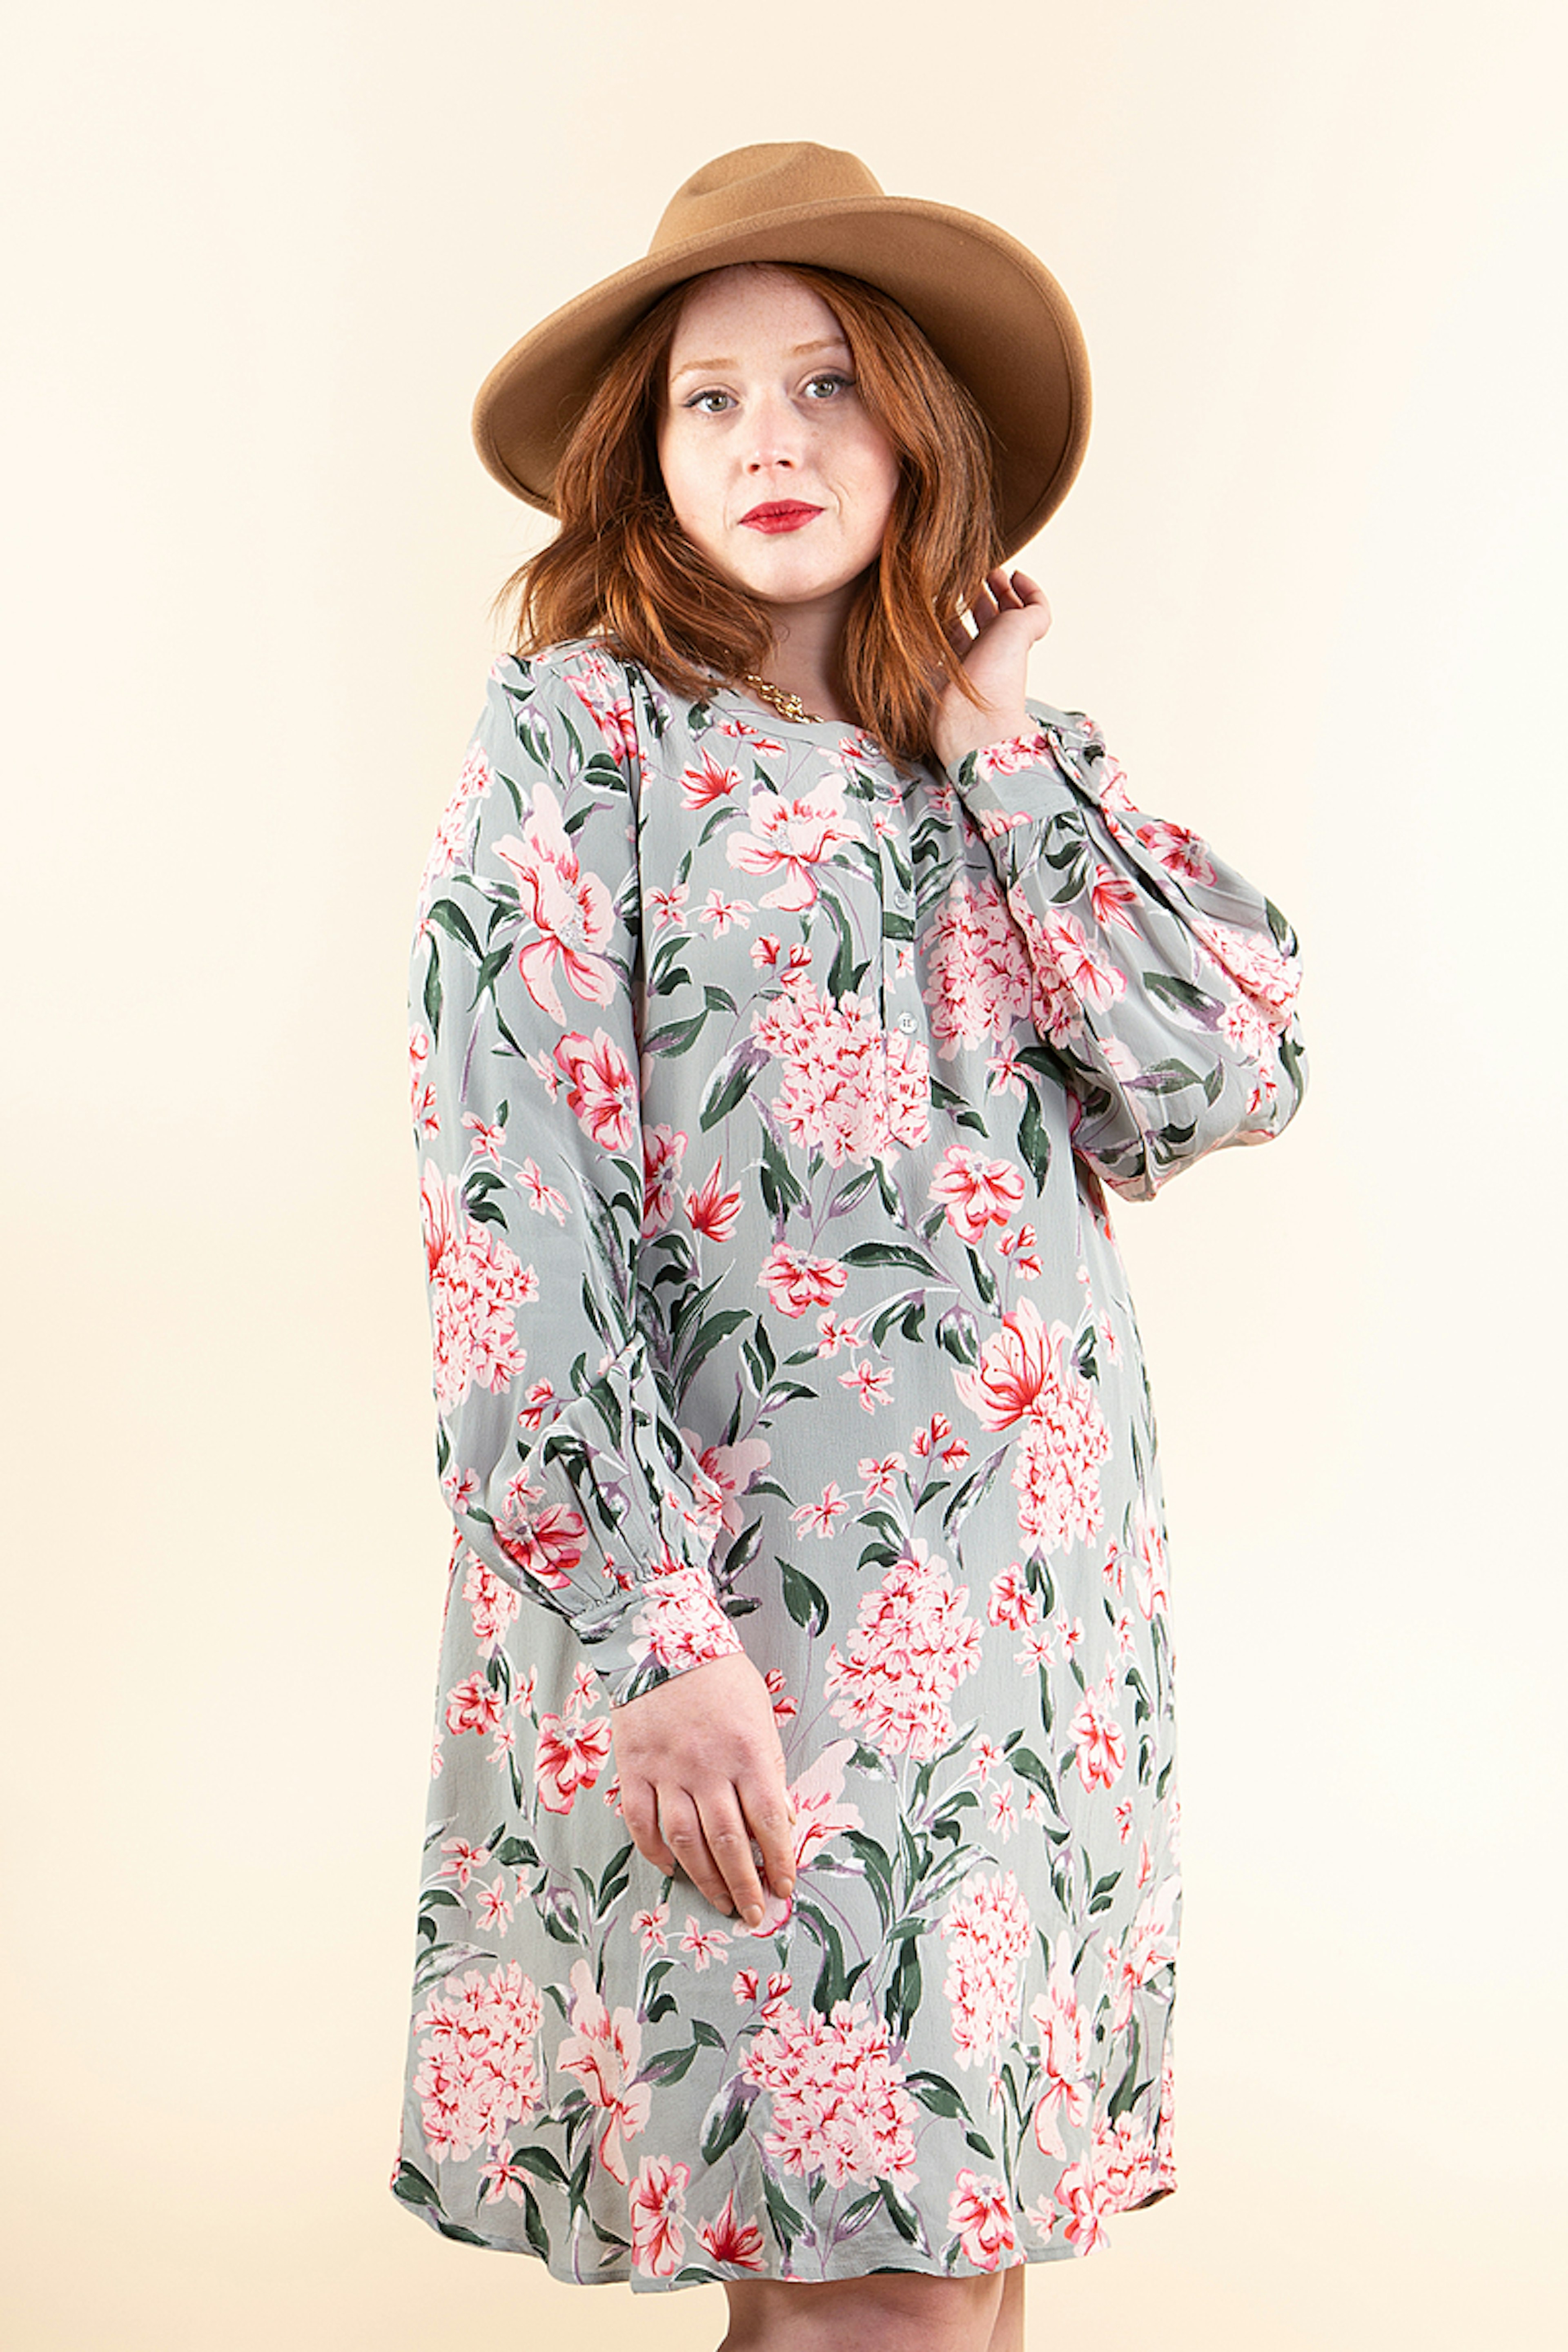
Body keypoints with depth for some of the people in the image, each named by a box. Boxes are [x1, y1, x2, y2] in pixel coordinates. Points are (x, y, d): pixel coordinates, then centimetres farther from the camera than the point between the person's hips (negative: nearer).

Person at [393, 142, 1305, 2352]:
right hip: (740, 1609, -5)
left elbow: (1232, 1072, 0)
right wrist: (654, 1635, -19)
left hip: (1041, 1590, 5)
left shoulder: (1022, 751, 14)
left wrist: (1007, 757, 0)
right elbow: (516, 1225, -11)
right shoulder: (577, 738, -2)